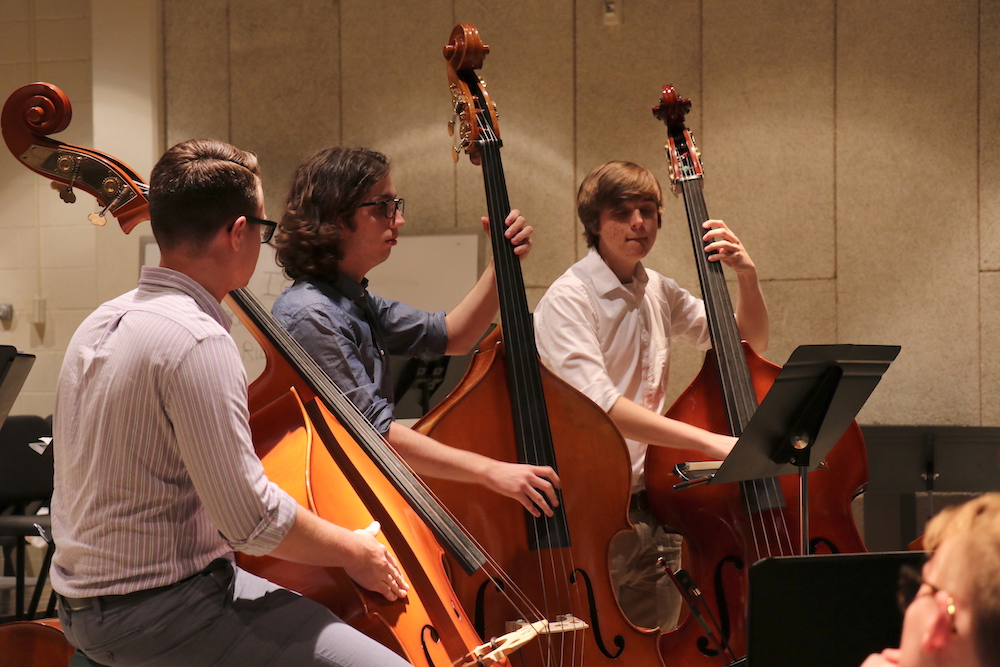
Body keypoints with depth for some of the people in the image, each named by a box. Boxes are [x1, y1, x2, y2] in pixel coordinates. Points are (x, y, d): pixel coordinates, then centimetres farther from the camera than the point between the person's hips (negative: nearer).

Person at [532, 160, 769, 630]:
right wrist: (709, 441, -31)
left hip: (655, 516, 7)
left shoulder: (660, 294, 11)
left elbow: (749, 344, 21)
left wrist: (746, 274, 2)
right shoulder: (569, 298, -12)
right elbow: (599, 406, -25)